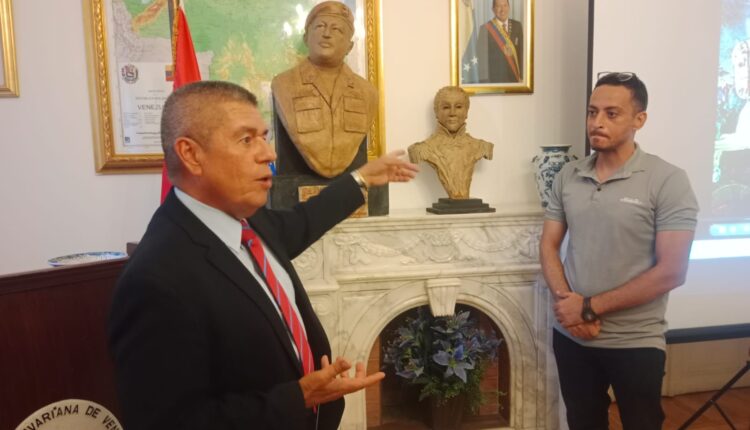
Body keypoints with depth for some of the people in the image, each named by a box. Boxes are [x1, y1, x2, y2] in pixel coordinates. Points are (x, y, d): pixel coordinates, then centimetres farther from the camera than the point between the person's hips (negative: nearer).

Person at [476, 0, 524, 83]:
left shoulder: (517, 26, 7)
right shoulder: (485, 28, -4)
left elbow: (522, 52, 7)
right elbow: (482, 57, -5)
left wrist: (522, 76, 0)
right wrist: (485, 81, -9)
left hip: (514, 78, 3)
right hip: (494, 79, -3)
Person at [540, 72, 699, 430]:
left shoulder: (667, 181, -13)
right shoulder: (567, 176, 2)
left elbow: (671, 271, -18)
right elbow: (548, 246, 5)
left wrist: (590, 307, -17)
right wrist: (566, 302, -12)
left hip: (635, 343, -4)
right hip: (571, 336, 4)